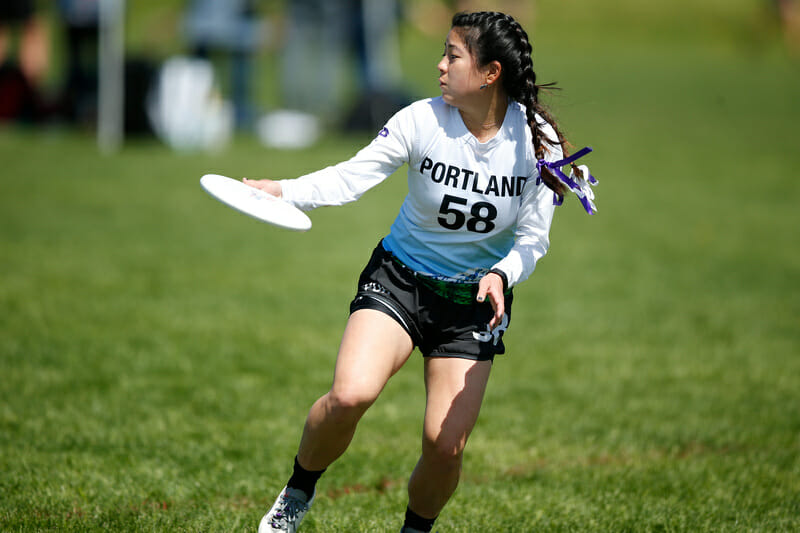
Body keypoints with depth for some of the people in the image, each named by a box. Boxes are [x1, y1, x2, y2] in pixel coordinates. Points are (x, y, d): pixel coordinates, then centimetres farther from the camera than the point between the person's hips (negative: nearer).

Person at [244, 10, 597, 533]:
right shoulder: (422, 121, -13)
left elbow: (532, 239, -6)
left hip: (475, 299, 1)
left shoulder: (538, 141, -12)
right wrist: (282, 191, -35)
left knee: (445, 447, -7)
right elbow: (351, 177, -18)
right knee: (351, 395, -25)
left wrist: (501, 276, -26)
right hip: (399, 280, -1)